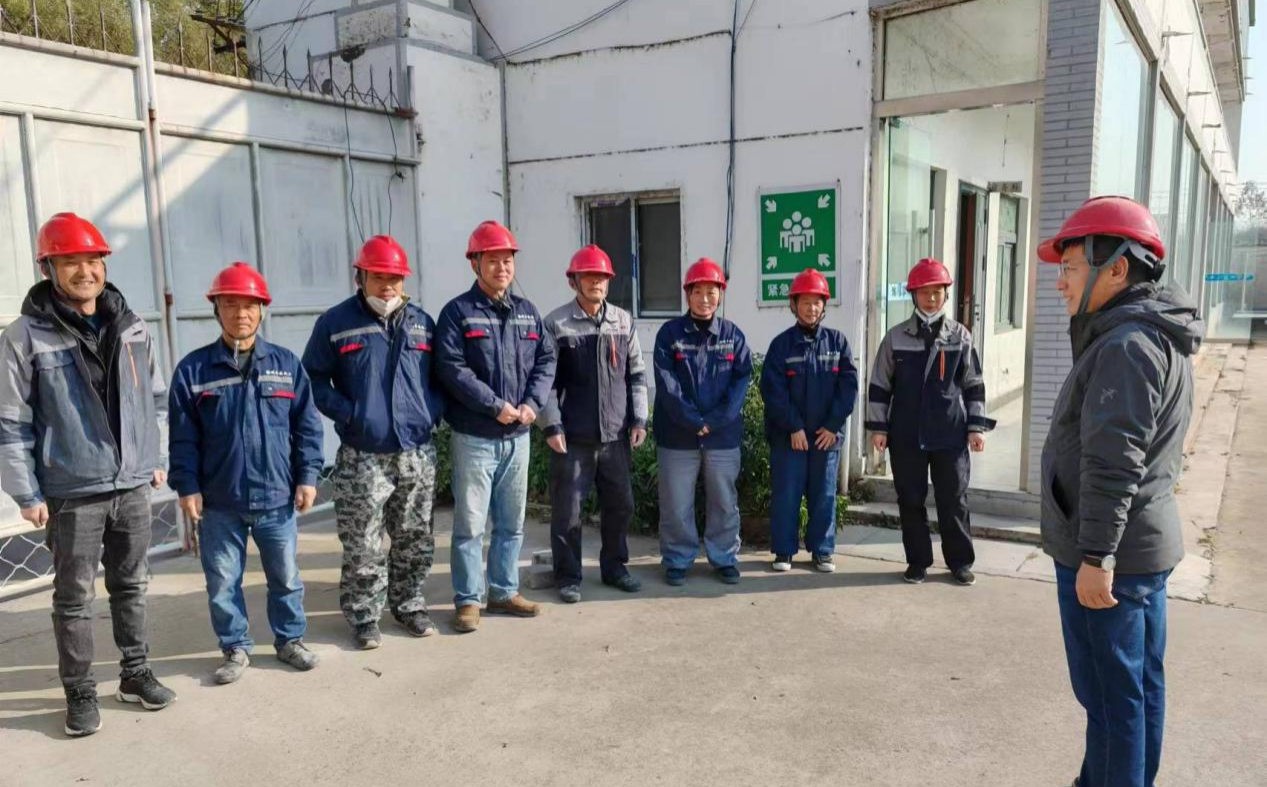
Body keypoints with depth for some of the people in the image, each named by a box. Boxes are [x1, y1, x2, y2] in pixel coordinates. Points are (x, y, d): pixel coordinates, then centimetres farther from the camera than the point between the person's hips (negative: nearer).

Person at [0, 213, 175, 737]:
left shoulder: (131, 326, 4)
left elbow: (156, 398, 12)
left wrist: (158, 458, 11)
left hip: (133, 486, 4)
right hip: (72, 493, -4)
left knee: (132, 586, 14)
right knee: (75, 597, 7)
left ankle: (135, 674, 29)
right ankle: (80, 693, 21)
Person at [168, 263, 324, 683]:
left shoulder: (286, 364, 0)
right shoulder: (193, 369, -2)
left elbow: (307, 426, 2)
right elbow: (182, 437, -1)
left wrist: (307, 476, -3)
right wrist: (187, 487, -5)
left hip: (277, 497, 1)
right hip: (219, 501, 0)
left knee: (285, 576, 13)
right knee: (222, 581, 10)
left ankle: (290, 639, 31)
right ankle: (236, 648, 28)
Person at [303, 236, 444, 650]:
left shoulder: (422, 322, 10)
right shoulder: (335, 323, -2)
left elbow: (439, 375, 17)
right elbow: (314, 380, 0)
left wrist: (434, 410, 0)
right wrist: (347, 412, -12)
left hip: (418, 454, 4)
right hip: (362, 458, -3)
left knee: (416, 541, 13)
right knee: (363, 547, 2)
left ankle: (410, 606, 30)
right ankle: (364, 617, 18)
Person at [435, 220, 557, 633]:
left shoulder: (527, 311, 11)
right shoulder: (458, 312, -6)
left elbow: (546, 361, 7)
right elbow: (452, 369, -15)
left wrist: (532, 404, -9)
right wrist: (495, 405, -18)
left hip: (517, 436, 5)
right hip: (474, 436, -5)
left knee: (512, 522, 14)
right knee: (470, 524, 1)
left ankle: (504, 591, 27)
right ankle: (467, 600, 14)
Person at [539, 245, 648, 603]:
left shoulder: (624, 321, 8)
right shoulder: (556, 323, -4)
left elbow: (637, 373, 11)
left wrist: (639, 418, 5)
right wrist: (551, 425, -11)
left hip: (616, 434, 4)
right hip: (573, 436, -4)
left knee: (620, 505, 13)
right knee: (567, 510, 3)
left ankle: (614, 567, 30)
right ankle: (568, 575, 18)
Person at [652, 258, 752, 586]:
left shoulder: (733, 334, 4)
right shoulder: (669, 333, -2)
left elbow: (741, 381, -3)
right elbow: (666, 384, -9)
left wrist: (715, 421, -14)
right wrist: (693, 421, -16)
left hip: (724, 435, 2)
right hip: (677, 434, -1)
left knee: (724, 501, 11)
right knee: (676, 504, 6)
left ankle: (725, 558, 26)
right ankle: (677, 560, 20)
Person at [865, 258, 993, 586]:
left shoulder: (960, 336, 4)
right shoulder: (896, 337, 2)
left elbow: (973, 385, 7)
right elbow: (880, 385, 4)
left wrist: (976, 426, 2)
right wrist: (878, 426, 0)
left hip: (951, 435, 0)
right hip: (907, 435, 0)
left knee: (953, 501, 6)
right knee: (911, 501, 7)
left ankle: (960, 562, 21)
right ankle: (918, 561, 21)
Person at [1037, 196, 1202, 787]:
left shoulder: (1126, 344, -19)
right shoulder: (1158, 337, 14)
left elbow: (1112, 460, -26)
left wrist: (1096, 554, -25)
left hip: (1109, 555, -10)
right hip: (1146, 544, 10)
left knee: (1110, 695, 1)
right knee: (1139, 686, 18)